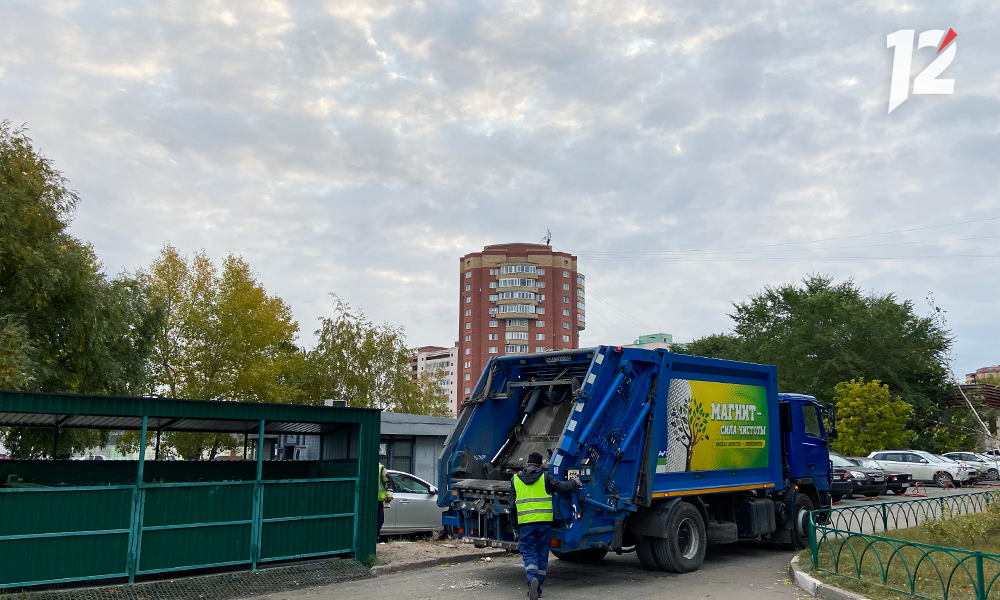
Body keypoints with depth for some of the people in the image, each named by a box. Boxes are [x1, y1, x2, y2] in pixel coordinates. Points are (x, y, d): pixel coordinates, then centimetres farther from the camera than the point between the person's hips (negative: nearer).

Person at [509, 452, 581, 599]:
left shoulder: (515, 479, 9)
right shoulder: (545, 477, 5)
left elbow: (512, 504, 10)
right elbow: (561, 487, -1)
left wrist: (514, 527, 18)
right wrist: (574, 482, 20)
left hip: (525, 523, 0)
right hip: (544, 521, 0)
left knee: (529, 554, 3)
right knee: (542, 555, 11)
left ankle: (532, 580, -24)